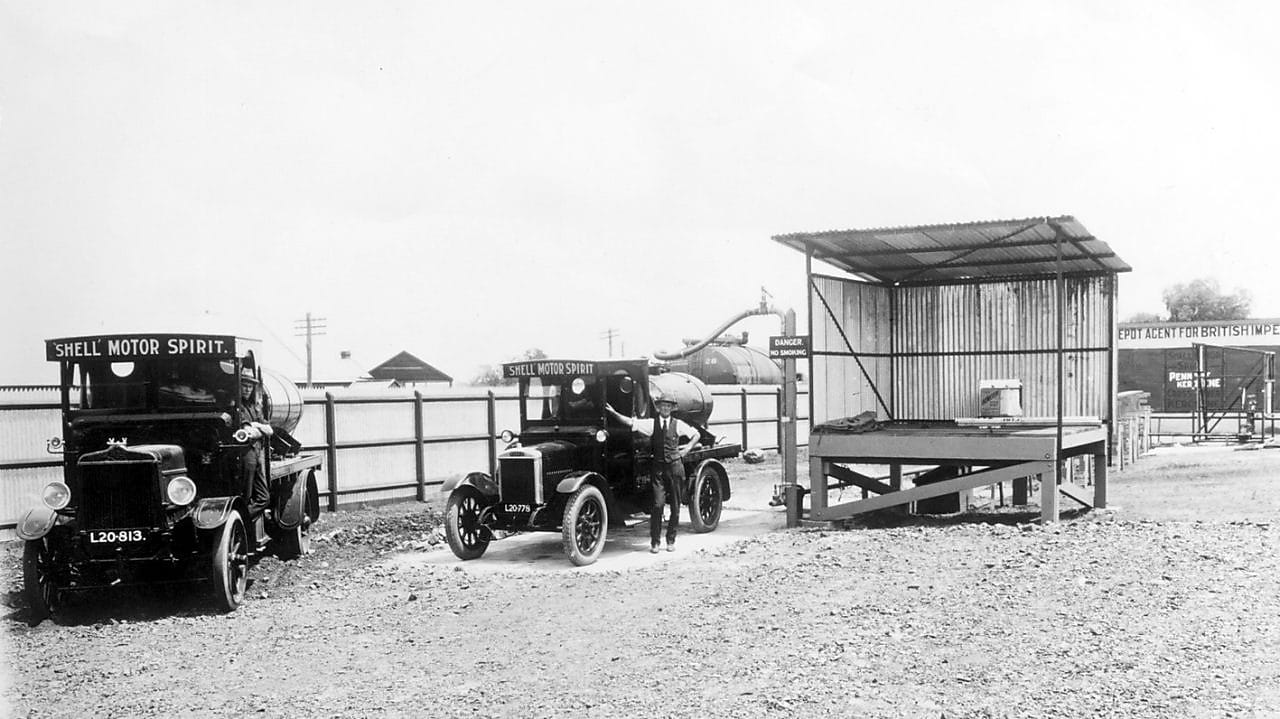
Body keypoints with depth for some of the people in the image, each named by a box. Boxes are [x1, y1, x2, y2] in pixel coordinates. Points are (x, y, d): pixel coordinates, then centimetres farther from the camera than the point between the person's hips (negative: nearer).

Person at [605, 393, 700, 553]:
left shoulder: (678, 424, 6)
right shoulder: (651, 423, 3)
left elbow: (696, 434, 18)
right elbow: (630, 422, -5)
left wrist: (688, 448, 5)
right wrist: (614, 413, -15)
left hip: (675, 467, 1)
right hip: (658, 468, -1)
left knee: (675, 507, 5)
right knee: (658, 504, -10)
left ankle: (671, 540, 19)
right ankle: (654, 542, -2)